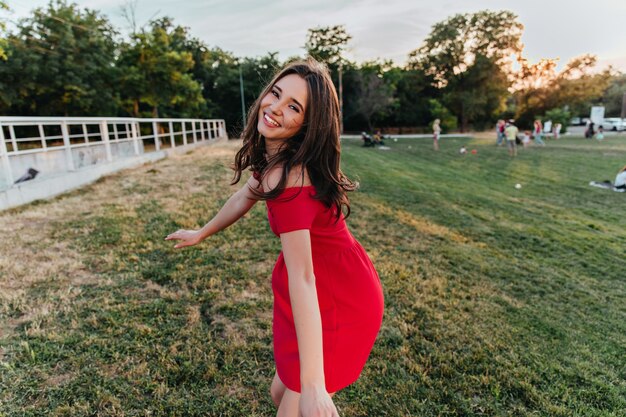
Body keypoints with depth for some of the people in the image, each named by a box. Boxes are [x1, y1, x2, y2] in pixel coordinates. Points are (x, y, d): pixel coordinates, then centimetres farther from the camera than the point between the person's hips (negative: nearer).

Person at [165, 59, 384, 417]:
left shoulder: (288, 177, -29)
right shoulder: (275, 156, -1)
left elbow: (302, 278, -32)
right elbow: (245, 198, 15)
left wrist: (312, 383, -29)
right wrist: (201, 234, 29)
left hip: (339, 302, -8)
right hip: (336, 289, 9)